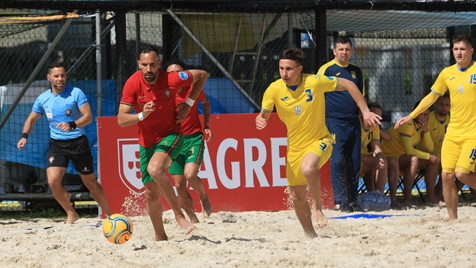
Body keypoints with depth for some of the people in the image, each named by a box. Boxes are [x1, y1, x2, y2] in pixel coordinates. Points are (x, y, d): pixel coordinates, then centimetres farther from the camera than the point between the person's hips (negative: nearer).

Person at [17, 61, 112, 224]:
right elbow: (31, 119, 14)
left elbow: (88, 117, -16)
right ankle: (71, 214, 6)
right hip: (56, 143, 3)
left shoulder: (76, 93, -10)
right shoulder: (43, 99, 1)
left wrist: (72, 125, -33)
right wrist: (25, 136, -4)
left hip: (78, 142, -3)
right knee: (53, 181, -15)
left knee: (90, 182, 6)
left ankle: (108, 214, 25)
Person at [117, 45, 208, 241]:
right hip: (147, 142, 3)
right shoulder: (133, 84, -16)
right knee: (152, 195, 7)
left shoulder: (171, 80, -18)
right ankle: (160, 237, 26)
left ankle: (178, 214, -20)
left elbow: (202, 75, 2)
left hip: (171, 136, -3)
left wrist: (188, 104, -5)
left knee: (154, 169, -33)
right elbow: (121, 120, -18)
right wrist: (142, 115, -36)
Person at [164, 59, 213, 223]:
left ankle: (204, 197, 10)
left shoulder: (193, 89, -7)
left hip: (194, 137, -2)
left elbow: (206, 103, 14)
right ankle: (193, 219, 21)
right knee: (179, 185, 0)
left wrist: (207, 125, 5)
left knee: (190, 174, -23)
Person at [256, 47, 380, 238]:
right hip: (295, 147, 4)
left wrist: (365, 111, -7)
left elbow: (348, 85, -5)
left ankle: (318, 207, -11)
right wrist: (259, 121, -21)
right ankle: (309, 235, 33)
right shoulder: (274, 90, -10)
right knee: (297, 197, 8)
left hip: (319, 141, -4)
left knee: (307, 168, -36)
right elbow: (263, 114, 4)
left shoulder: (315, 82, -17)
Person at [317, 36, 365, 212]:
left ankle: (352, 199, 10)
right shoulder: (327, 69, -2)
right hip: (335, 122, -5)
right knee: (337, 162, -10)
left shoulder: (356, 71, 14)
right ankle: (340, 200, -8)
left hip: (353, 122, 5)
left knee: (354, 162, 4)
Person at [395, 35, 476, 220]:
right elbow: (432, 97, 19)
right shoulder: (447, 73, 9)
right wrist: (410, 116, 17)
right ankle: (452, 219, 5)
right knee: (447, 175, -5)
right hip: (453, 132, 5)